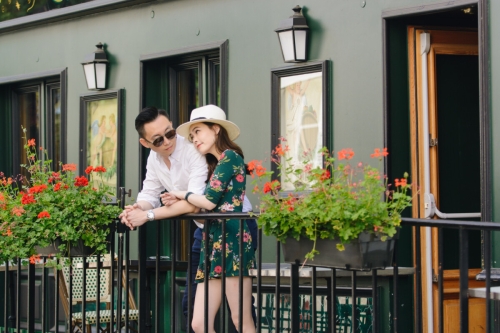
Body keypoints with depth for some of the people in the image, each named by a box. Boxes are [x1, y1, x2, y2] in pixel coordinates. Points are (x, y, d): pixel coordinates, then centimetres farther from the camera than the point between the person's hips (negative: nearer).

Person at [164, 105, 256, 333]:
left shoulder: (229, 156, -2)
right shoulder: (214, 165, 26)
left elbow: (210, 201, -10)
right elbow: (203, 208, 17)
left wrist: (182, 195, 7)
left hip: (232, 240, -9)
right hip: (214, 243, 9)